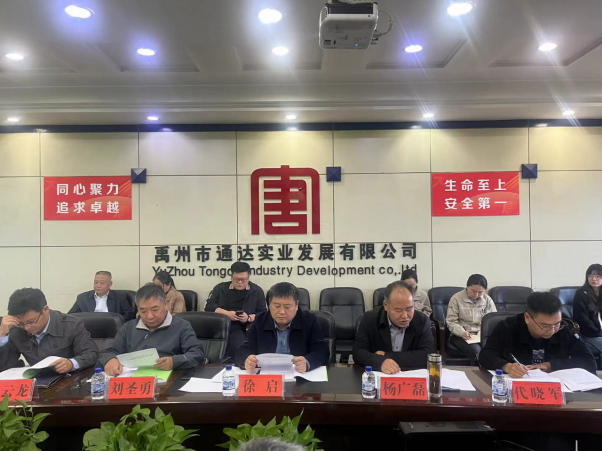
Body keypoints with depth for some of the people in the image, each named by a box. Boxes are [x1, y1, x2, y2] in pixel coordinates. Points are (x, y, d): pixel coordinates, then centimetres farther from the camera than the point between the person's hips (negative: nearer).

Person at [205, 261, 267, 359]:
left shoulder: (257, 291, 14)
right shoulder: (220, 288, 16)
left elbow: (264, 313, 9)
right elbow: (209, 306, 5)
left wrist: (249, 318, -11)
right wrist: (226, 313, -10)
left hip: (241, 329, -1)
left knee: (236, 347, -33)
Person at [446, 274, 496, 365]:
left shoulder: (488, 300, 9)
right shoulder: (456, 298, -2)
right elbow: (451, 321, -3)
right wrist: (462, 333, -22)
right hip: (461, 335, -3)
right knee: (476, 351, -33)